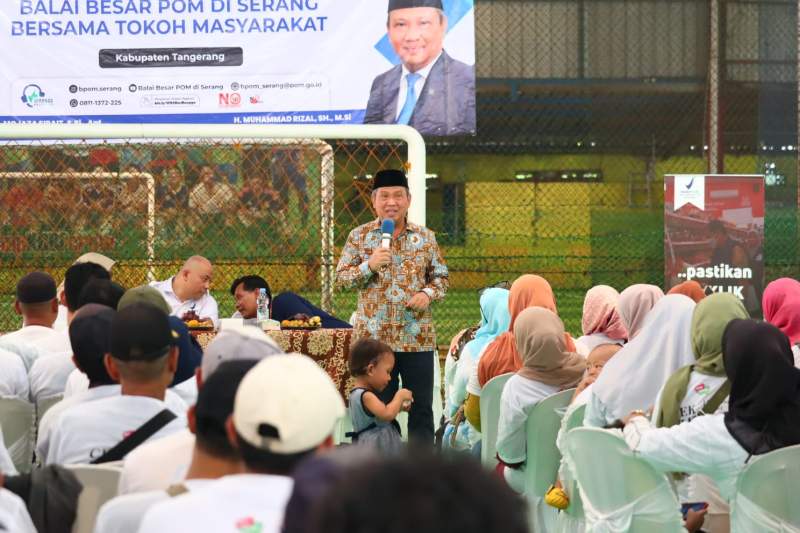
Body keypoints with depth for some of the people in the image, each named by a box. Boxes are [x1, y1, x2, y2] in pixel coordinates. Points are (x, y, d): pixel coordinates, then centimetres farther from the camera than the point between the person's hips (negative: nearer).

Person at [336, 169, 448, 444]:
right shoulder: (359, 236, 4)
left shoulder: (425, 237, 8)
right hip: (373, 335, -1)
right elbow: (341, 277, 3)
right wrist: (369, 265, -14)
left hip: (417, 336, 1)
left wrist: (428, 293, -8)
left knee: (422, 407, 4)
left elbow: (442, 276, 12)